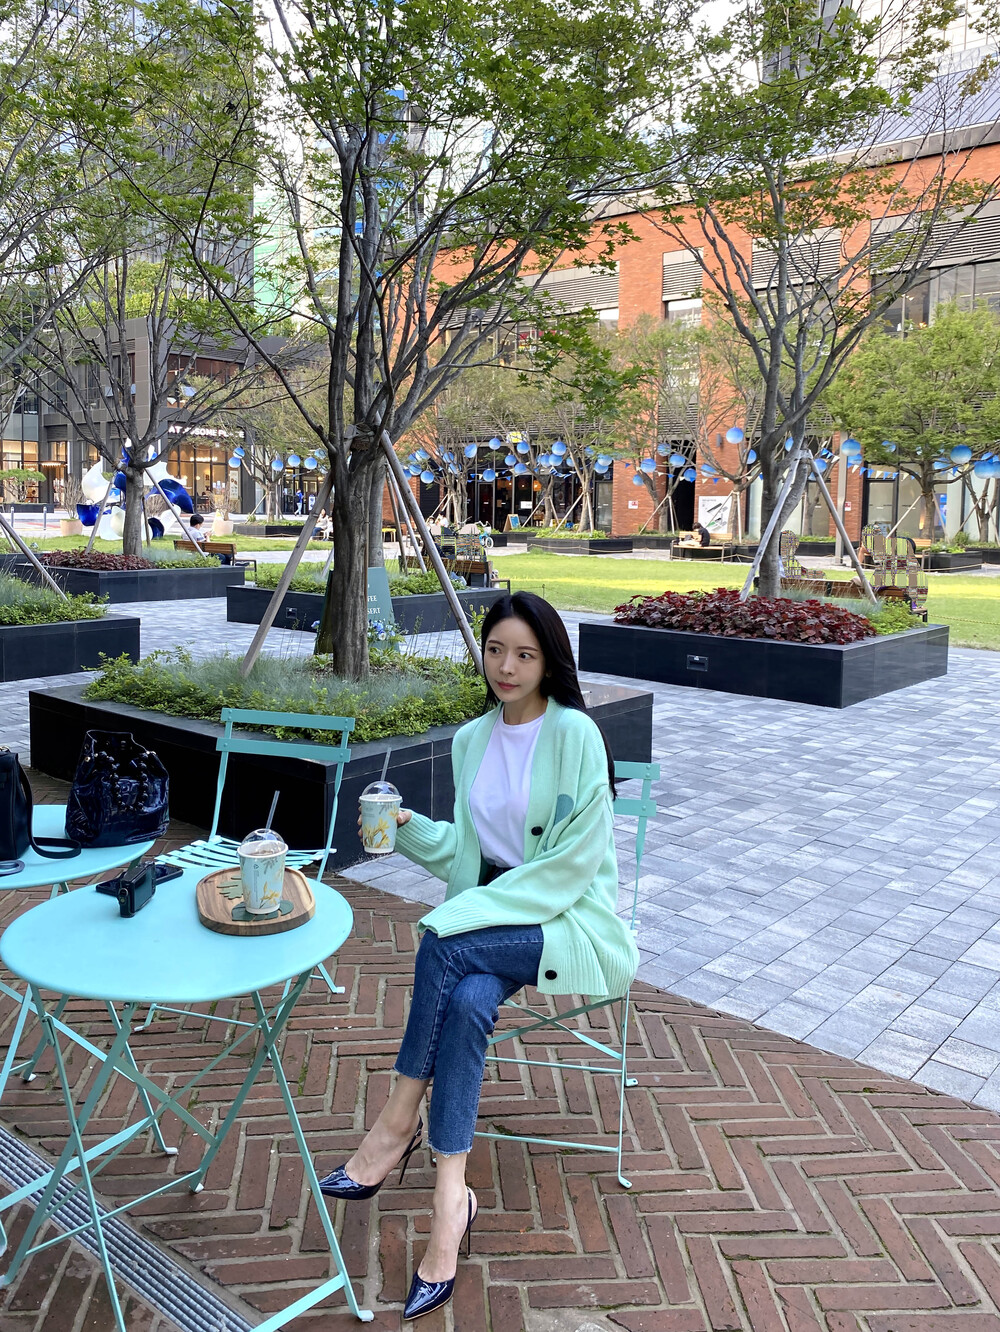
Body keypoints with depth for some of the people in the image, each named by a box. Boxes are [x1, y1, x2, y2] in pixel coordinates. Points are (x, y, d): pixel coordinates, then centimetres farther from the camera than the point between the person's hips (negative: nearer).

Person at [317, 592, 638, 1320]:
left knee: (443, 946, -28)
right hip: (490, 919, 5)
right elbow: (466, 851, 12)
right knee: (466, 1001, -27)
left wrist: (466, 914, -19)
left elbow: (573, 861, -16)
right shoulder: (471, 740, 8)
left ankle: (398, 1126, -14)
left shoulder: (575, 733, -12)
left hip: (571, 919, -5)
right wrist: (409, 826, -7)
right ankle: (450, 1200, -19)